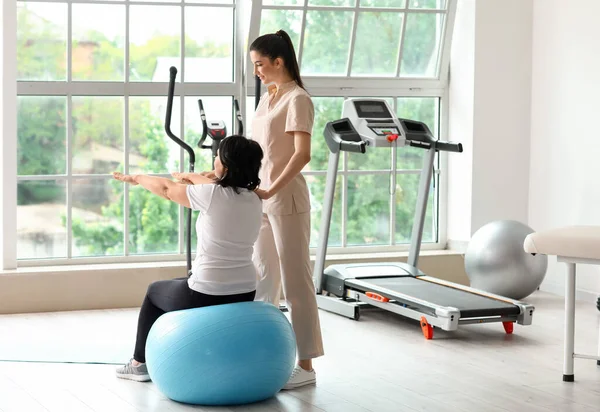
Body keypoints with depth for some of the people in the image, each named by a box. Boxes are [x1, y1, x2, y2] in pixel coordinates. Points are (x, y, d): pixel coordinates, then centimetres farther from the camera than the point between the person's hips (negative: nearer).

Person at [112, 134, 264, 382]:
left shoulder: (212, 196, -19)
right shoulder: (253, 198, 0)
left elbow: (167, 189, 0)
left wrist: (137, 178, 20)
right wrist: (190, 177, 41)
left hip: (207, 295, -6)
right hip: (244, 295, 6)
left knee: (155, 292, 27)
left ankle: (140, 363, 39)